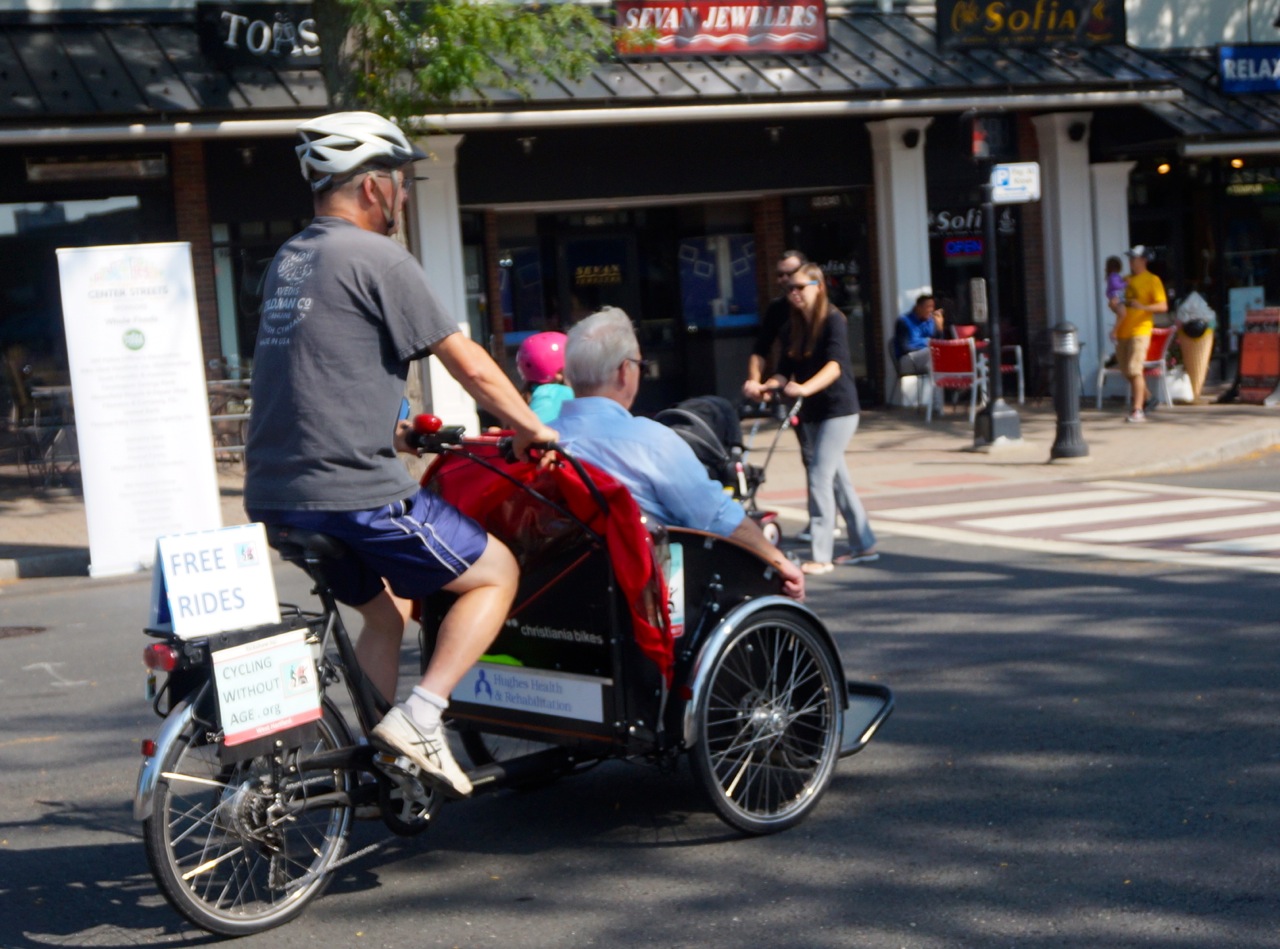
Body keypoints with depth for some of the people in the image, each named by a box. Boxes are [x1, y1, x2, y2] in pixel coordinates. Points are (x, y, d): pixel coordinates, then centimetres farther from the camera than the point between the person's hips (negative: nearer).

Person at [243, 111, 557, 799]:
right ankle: (419, 718, -5)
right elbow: (470, 365, -7)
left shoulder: (289, 260, 17)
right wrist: (532, 428, 8)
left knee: (387, 609, 26)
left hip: (275, 498, 9)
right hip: (354, 493, -9)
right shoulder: (376, 258, -9)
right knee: (497, 572, 7)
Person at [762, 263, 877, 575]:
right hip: (813, 412, 8)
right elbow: (786, 372, 5)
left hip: (839, 409, -8)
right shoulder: (793, 329, 9)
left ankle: (821, 556, -8)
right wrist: (766, 386, -16)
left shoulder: (833, 321, -12)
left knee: (820, 477, -12)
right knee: (838, 479, 13)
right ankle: (863, 545, 24)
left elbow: (835, 365, -26)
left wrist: (805, 388, -42)